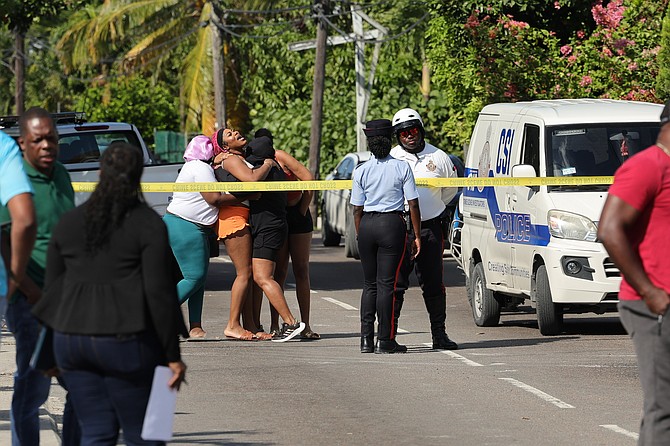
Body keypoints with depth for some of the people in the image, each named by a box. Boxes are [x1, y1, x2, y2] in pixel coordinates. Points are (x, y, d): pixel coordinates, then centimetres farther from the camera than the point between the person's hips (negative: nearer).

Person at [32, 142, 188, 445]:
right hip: (126, 341, -5)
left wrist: (57, 350, 21)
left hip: (71, 339, 5)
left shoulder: (69, 222, 8)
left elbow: (54, 288, 11)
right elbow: (158, 292, -11)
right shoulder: (148, 224, -7)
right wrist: (172, 355, -6)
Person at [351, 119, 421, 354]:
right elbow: (413, 204, -2)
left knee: (370, 284, 12)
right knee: (386, 283, -1)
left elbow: (357, 209, 5)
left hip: (367, 225, 2)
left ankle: (366, 339, 8)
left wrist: (360, 236, 15)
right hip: (392, 224, -2)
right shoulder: (401, 167, -1)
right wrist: (417, 236, 4)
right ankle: (385, 340, -3)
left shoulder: (361, 171, 3)